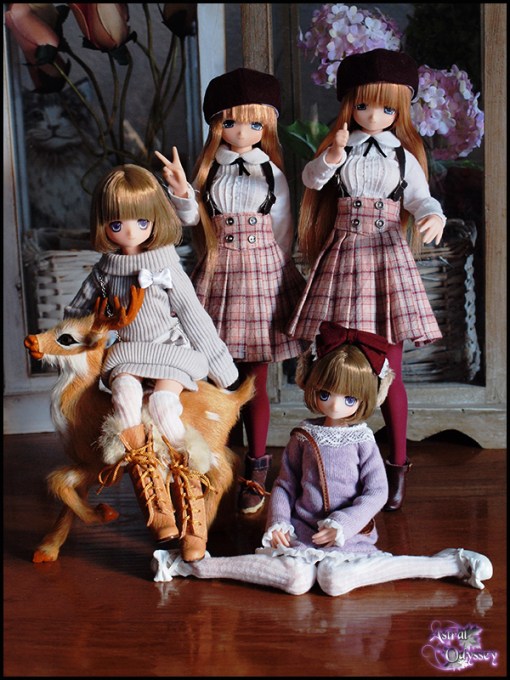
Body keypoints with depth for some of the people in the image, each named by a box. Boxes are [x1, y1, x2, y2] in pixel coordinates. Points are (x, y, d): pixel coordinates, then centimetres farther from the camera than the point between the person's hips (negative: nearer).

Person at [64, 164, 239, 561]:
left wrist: (221, 366, 2)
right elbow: (76, 313, 20)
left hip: (172, 350, -3)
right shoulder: (105, 270, 7)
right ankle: (153, 499, -27)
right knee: (125, 394, -31)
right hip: (127, 354, 3)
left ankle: (193, 505, -19)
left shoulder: (166, 266, -2)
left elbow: (194, 316, 0)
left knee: (162, 404, -31)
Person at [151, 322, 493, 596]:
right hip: (302, 533, 2)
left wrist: (341, 524, -15)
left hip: (349, 535, -1)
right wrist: (278, 522, -5)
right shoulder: (303, 436, 5)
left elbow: (377, 492, -5)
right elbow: (285, 484, 10)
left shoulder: (362, 439, -1)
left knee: (334, 579, -33)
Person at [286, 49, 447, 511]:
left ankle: (398, 466, 12)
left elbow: (420, 197, -3)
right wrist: (333, 156, -28)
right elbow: (311, 179, -8)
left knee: (389, 373, -2)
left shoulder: (403, 157, 8)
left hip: (387, 257, -1)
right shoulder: (338, 148, 9)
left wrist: (434, 216, -25)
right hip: (342, 256, 1)